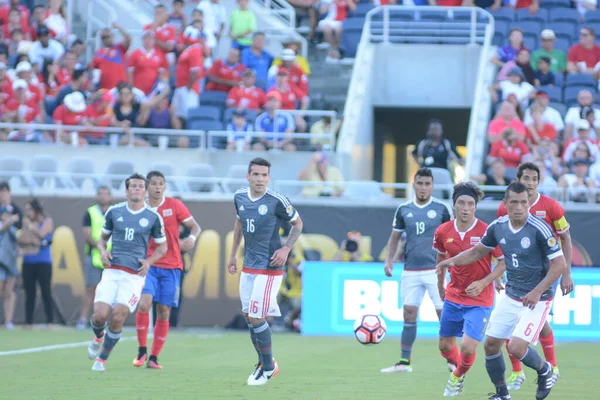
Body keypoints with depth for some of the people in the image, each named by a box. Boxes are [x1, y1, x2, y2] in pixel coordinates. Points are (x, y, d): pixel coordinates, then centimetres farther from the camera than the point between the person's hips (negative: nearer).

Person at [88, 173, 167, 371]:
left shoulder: (153, 217, 2)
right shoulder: (114, 212, 7)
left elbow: (162, 247, 12)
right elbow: (103, 237, 20)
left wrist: (149, 261, -5)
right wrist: (103, 251, -2)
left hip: (134, 275, -1)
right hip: (112, 271, 1)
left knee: (117, 317, -13)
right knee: (100, 314, -12)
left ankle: (102, 359, 7)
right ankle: (98, 337, 25)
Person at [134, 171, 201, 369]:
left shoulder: (174, 206, 0)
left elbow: (195, 226, 2)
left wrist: (192, 238, -20)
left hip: (171, 267, 0)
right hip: (148, 265, 0)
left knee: (163, 313, 0)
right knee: (144, 304, -20)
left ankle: (154, 357, 10)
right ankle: (142, 351, -3)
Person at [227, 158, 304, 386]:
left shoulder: (277, 201, -15)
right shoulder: (240, 198, 2)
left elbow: (297, 224, -1)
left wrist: (286, 249, -13)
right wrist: (233, 255, 20)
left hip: (269, 267, -6)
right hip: (248, 266, 6)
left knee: (256, 317, -8)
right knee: (248, 316, 9)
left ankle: (268, 368, 8)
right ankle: (264, 363, 26)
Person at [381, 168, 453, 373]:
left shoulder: (442, 209, -2)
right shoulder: (403, 209, 7)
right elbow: (394, 237, 16)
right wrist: (388, 260, 4)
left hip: (435, 269, -3)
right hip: (411, 270, 3)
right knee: (409, 314, 0)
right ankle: (404, 362, 4)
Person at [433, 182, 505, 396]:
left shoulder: (486, 232, -17)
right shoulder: (443, 232, -4)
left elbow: (504, 262, -10)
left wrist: (483, 283, -19)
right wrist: (440, 285, 21)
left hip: (479, 301, -4)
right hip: (453, 297, 4)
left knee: (468, 347, -14)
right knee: (445, 345, 13)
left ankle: (458, 377, 19)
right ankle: (457, 366, 47)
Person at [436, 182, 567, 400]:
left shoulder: (540, 229, -20)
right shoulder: (498, 227, -2)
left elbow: (559, 264, -18)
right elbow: (477, 251, 13)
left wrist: (537, 292, -25)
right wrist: (454, 260, -4)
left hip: (536, 300, -6)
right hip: (511, 297, 6)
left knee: (516, 347, -17)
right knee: (491, 345, 6)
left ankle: (544, 370, 15)